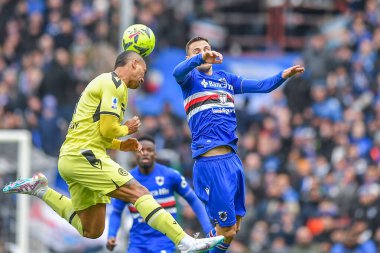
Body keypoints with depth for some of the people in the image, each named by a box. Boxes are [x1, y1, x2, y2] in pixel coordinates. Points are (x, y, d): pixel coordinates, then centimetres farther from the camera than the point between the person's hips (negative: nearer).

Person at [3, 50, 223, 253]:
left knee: (91, 232, 11)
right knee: (140, 193, -17)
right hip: (83, 155, -10)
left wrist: (120, 145, 15)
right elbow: (108, 129, -16)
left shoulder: (105, 83, 25)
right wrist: (127, 129, 5)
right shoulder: (114, 84, -7)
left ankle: (41, 190, 14)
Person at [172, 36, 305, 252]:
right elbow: (178, 72, -21)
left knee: (234, 226, 11)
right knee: (227, 230, -8)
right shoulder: (191, 78, 2)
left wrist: (284, 75, -5)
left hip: (232, 159, 7)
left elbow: (262, 86, 14)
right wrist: (201, 58, -41)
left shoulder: (226, 79, 20)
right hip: (210, 162, -7)